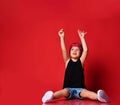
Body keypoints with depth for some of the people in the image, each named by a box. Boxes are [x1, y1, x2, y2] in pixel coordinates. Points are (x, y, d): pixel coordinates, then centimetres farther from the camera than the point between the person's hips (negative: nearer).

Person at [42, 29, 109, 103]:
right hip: (68, 88, 0)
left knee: (86, 93, -30)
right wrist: (62, 37, -10)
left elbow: (85, 50, -4)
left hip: (79, 88, 0)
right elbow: (64, 50, -5)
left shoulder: (81, 61, 7)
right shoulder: (67, 61, 7)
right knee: (65, 91, -32)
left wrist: (82, 38, -5)